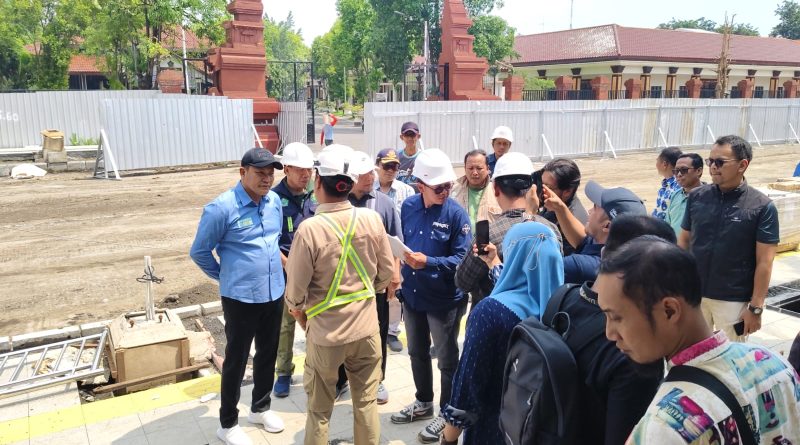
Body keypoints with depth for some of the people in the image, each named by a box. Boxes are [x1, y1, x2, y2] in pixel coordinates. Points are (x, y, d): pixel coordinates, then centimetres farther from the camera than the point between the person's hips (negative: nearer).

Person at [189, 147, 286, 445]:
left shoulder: (275, 201, 0)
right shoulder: (222, 208, -18)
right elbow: (199, 252, -8)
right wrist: (226, 276, 3)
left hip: (274, 294, 6)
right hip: (241, 298, -6)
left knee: (268, 355, 19)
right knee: (236, 361, 8)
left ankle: (261, 408, 40)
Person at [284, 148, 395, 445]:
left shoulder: (310, 228, -23)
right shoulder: (372, 219, -11)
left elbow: (296, 285, -14)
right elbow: (386, 270, 1)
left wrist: (297, 309, 8)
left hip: (325, 332, -3)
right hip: (366, 327, 3)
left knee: (319, 409, 17)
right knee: (366, 401, 20)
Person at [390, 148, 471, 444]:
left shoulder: (456, 214, -17)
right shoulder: (408, 207, -3)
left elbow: (462, 259, -19)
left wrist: (427, 262, -29)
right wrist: (404, 259, -3)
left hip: (444, 299, -5)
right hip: (412, 294, 6)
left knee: (447, 359, 11)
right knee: (417, 352, 22)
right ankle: (424, 403, 43)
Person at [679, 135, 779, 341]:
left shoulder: (762, 207, -10)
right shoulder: (696, 197, -1)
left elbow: (764, 262, -9)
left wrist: (756, 307, -11)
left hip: (734, 301, -3)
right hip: (692, 294, 3)